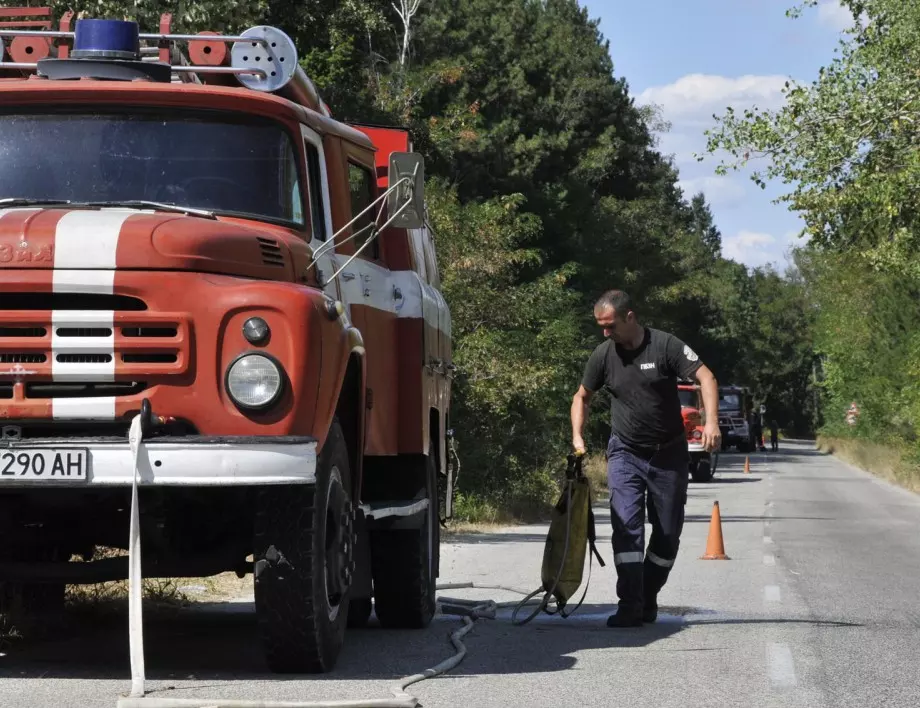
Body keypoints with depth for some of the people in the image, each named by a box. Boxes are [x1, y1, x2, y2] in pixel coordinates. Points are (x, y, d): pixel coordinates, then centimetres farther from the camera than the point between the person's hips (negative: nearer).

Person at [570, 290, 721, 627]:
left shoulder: (665, 346, -12)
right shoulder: (603, 355, -1)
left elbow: (706, 377, -17)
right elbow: (582, 397, 13)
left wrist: (711, 420, -32)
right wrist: (577, 436, -2)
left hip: (669, 454, -1)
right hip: (625, 453, 1)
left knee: (668, 532, 5)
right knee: (626, 525, -14)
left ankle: (648, 597, 23)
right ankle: (630, 606, -17)